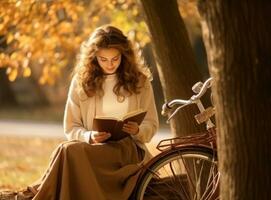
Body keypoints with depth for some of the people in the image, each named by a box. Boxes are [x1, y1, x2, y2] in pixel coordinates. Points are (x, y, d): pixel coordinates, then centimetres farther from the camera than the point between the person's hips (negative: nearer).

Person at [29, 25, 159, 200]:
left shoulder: (139, 80, 10)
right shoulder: (81, 81, 11)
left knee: (69, 151, -33)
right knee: (68, 149, -37)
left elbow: (151, 125, 11)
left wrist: (137, 131, -12)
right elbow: (71, 128, 9)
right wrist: (90, 137, -13)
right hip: (92, 147, 2)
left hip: (129, 149, -2)